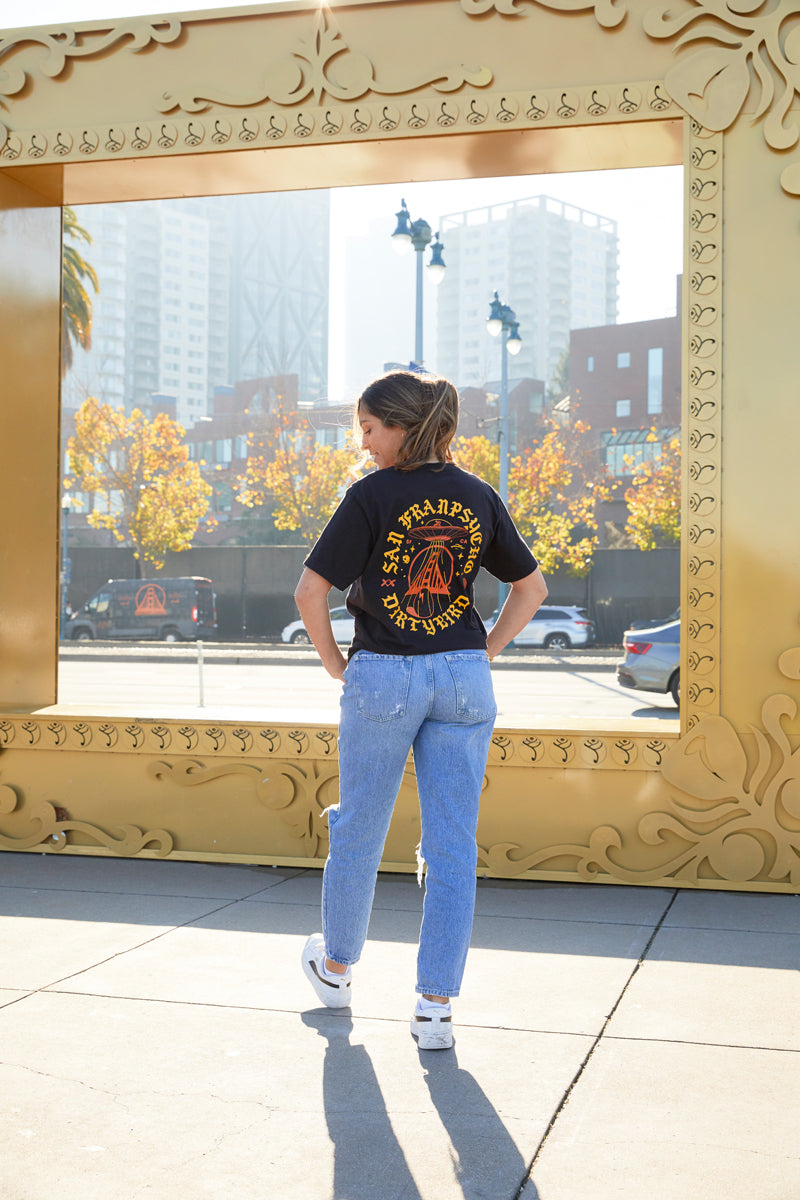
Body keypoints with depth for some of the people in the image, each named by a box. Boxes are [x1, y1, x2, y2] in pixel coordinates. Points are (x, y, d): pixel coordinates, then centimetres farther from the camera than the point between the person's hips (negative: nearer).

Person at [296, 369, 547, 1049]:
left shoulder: (373, 495, -10)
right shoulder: (480, 498, 4)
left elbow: (310, 593, -13)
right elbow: (532, 589, 12)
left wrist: (335, 663, 0)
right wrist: (482, 656, 12)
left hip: (382, 677, -3)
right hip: (465, 680, 3)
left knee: (359, 832, 15)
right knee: (453, 845, 5)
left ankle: (336, 966, 35)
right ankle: (435, 1005, 5)